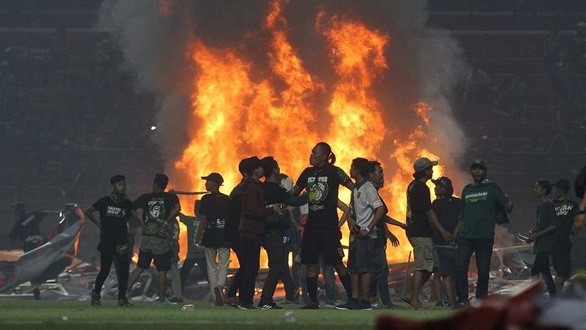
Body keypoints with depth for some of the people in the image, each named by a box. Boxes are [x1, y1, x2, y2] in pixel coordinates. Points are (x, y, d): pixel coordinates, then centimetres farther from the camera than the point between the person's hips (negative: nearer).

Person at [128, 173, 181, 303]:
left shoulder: (145, 197, 6)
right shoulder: (170, 197, -2)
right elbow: (177, 209, -21)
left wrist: (141, 223, 13)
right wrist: (166, 222, -10)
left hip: (146, 237, 3)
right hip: (161, 239, -3)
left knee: (140, 267, 13)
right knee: (162, 270, 5)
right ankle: (161, 297, 6)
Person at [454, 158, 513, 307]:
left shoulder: (493, 188, 7)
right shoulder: (467, 190, 18)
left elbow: (506, 203, -3)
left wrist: (509, 206, -27)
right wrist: (455, 233, 13)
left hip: (485, 237, -3)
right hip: (466, 236, 3)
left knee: (483, 269, -1)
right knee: (460, 267, -8)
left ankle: (481, 299, 8)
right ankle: (463, 299, -4)